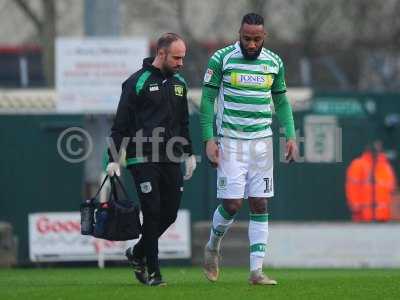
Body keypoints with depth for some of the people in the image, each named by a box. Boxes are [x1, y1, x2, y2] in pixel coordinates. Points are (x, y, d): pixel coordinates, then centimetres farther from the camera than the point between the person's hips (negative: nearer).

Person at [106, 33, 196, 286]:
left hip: (171, 159, 6)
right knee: (153, 213, -9)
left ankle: (137, 253, 26)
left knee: (170, 213, 3)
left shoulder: (179, 83, 15)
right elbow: (121, 123, -4)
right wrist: (114, 159, -8)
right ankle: (152, 272, -1)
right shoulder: (137, 82, -5)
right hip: (143, 159, -6)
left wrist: (189, 154, 22)